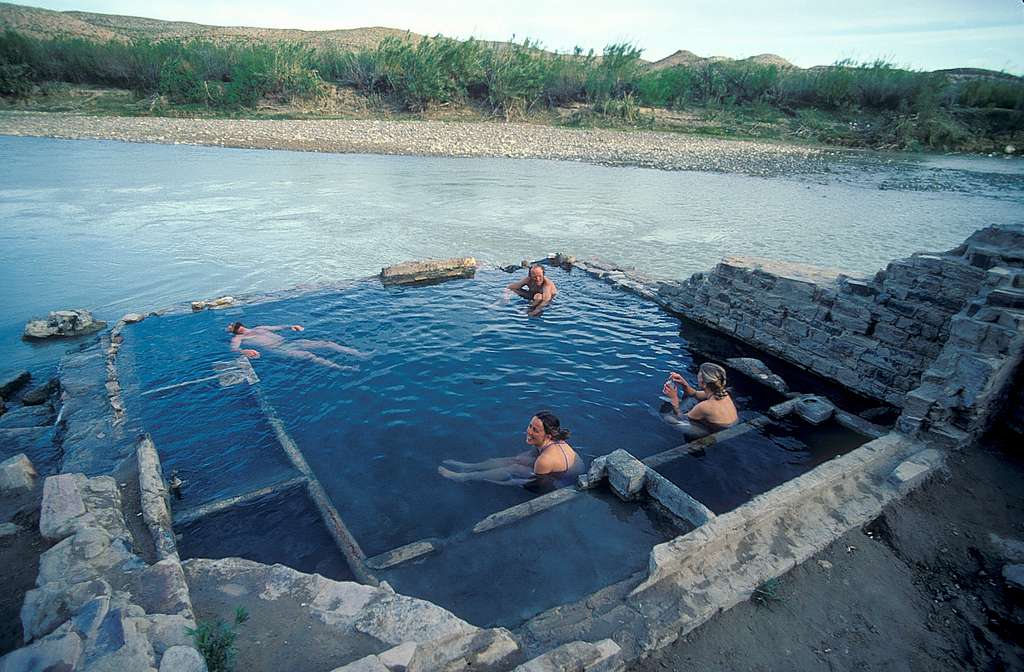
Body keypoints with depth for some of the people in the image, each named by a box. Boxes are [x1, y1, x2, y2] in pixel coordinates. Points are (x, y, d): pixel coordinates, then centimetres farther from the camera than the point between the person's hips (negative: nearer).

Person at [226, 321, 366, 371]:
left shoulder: (258, 329, 27)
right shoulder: (237, 338, 11)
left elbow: (278, 327, 31)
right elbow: (233, 349, -9)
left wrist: (291, 326, 12)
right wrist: (244, 351, -31)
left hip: (288, 342, 7)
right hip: (278, 350, -7)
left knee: (326, 343, -9)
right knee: (307, 355, -34)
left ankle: (361, 355, -17)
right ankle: (341, 368, -52)